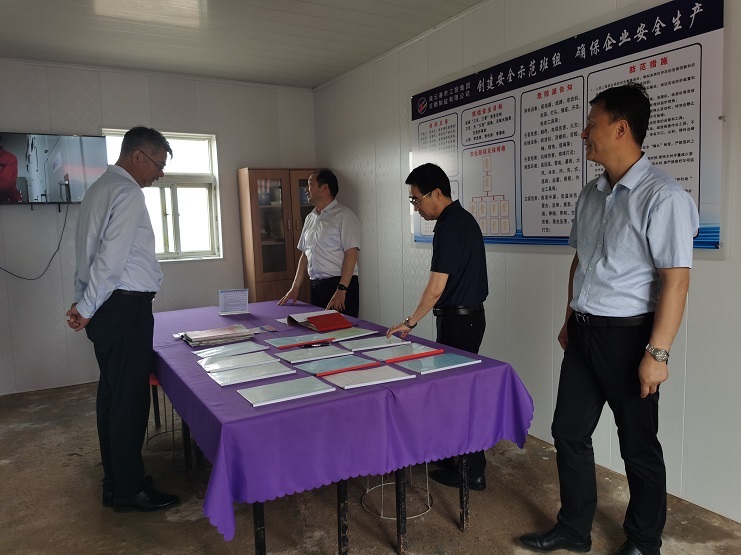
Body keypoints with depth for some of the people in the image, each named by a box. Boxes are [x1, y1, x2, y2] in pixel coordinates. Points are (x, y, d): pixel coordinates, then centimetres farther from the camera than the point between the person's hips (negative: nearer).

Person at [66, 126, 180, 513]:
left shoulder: (100, 188, 17)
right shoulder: (128, 194, -15)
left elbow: (91, 251, 17)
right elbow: (111, 259, -20)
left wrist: (83, 303, 15)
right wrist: (87, 309, -11)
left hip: (105, 308, 10)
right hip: (125, 309, -10)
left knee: (112, 394, 16)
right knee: (131, 399, -2)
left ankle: (115, 478, 28)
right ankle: (128, 490, 10)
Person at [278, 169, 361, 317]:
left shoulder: (343, 215, -7)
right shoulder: (310, 218, 16)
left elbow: (351, 254, -15)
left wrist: (341, 290, -22)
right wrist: (295, 288, 13)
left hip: (340, 284, -7)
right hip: (316, 286, 7)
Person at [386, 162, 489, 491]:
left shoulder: (449, 228, -20)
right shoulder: (464, 219, 11)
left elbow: (436, 287, -22)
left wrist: (410, 323, -13)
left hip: (458, 320, -10)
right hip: (469, 315, 10)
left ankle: (470, 471, 10)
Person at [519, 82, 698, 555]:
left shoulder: (662, 197, -15)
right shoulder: (591, 195, 9)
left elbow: (676, 279, -18)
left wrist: (658, 352, -20)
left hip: (627, 336, -7)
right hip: (584, 334, 7)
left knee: (638, 447, 10)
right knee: (569, 432, 13)